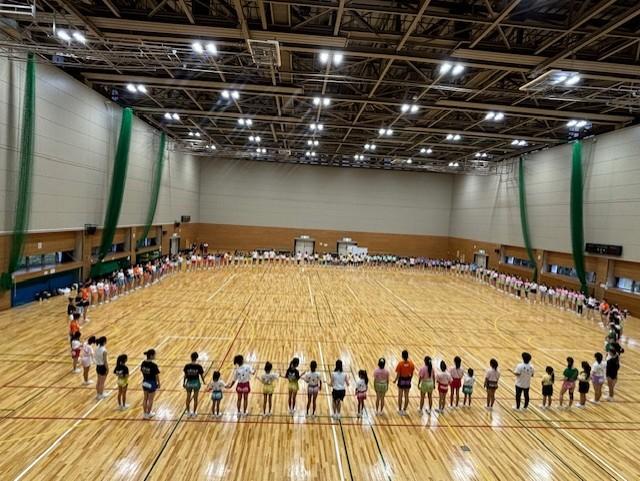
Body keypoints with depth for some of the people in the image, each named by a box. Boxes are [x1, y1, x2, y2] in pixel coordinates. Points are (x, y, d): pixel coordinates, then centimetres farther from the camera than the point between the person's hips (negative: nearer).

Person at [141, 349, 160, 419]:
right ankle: (148, 414, 23)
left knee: (145, 398, 19)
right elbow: (157, 376, -16)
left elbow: (142, 372, 5)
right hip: (152, 384, -6)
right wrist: (158, 384, -2)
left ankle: (145, 413, 30)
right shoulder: (153, 365, -25)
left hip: (145, 383, 6)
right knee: (150, 400, 11)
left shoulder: (143, 363, -6)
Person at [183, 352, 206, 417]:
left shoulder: (187, 366, -12)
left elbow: (185, 375, -4)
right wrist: (204, 382, 8)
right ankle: (194, 413, 22)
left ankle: (188, 412, 29)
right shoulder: (199, 366, -16)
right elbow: (202, 376, -8)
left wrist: (184, 382, 12)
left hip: (189, 383, 1)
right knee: (195, 398, 13)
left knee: (188, 398, 19)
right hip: (196, 383, -1)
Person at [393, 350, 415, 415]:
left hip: (401, 380, -2)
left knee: (400, 396, 12)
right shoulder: (411, 364, -9)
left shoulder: (400, 363, -18)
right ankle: (404, 410, 23)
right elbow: (412, 374, 0)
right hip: (408, 380, 2)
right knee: (406, 396, 14)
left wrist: (395, 380, 3)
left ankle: (400, 410, 20)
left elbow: (398, 374, -13)